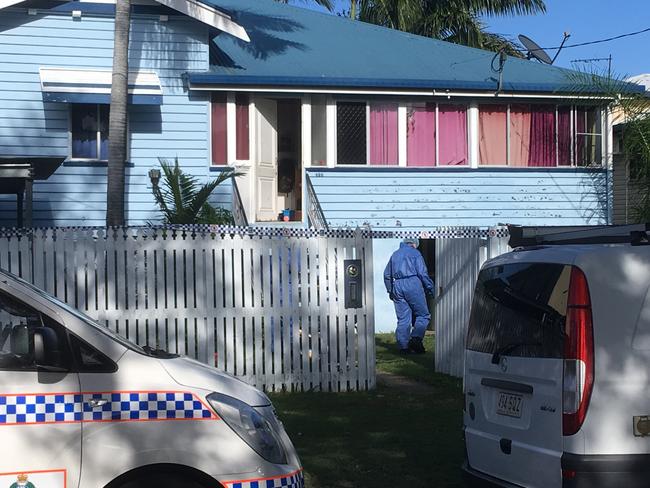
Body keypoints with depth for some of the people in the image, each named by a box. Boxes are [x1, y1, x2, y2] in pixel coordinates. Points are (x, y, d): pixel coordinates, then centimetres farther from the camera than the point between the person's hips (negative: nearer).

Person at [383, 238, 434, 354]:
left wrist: (390, 290, 28)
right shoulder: (415, 253, 4)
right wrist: (430, 288, 0)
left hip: (397, 286, 5)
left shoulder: (395, 254, 21)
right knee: (423, 315, 1)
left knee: (403, 319, 7)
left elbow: (387, 274, 22)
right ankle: (416, 338, -17)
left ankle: (403, 346, 2)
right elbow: (422, 273, -6)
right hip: (412, 284, -5)